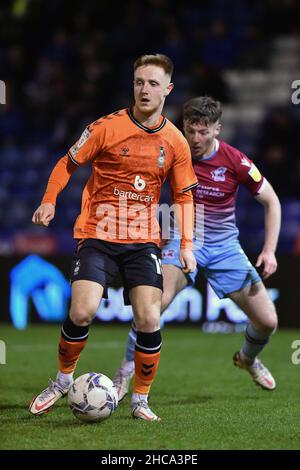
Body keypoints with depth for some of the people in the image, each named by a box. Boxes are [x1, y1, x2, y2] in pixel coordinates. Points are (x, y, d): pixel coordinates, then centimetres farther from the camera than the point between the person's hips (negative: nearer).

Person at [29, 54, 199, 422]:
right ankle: (63, 380, 10)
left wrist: (186, 245, 2)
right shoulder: (106, 128, -6)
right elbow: (67, 164, 5)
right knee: (82, 311, -17)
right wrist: (49, 201, -10)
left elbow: (184, 196, 11)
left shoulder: (175, 142, 3)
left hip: (143, 240, 2)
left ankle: (140, 400, 9)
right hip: (97, 235, -2)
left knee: (149, 320, -10)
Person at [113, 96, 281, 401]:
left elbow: (271, 201, -1)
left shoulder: (235, 162, -13)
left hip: (224, 243, 2)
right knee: (158, 299, -32)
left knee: (267, 321, -2)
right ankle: (125, 373, -18)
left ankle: (248, 358, 35)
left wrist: (269, 250, -8)